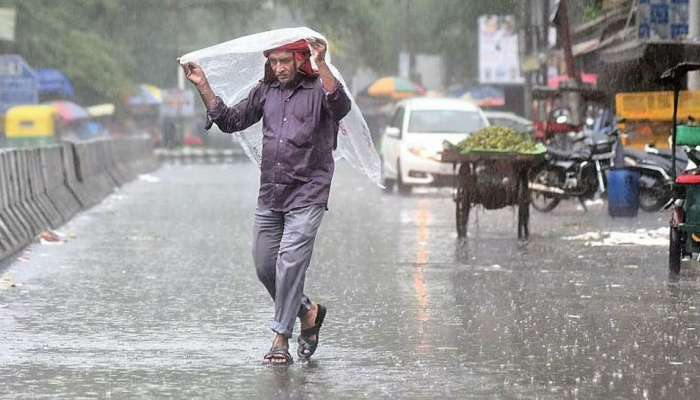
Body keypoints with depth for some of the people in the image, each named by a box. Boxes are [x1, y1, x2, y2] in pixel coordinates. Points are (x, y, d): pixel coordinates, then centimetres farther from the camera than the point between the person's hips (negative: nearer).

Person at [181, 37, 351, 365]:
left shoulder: (318, 89, -6)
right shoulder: (265, 92, 11)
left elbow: (340, 107, -27)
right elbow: (230, 121, 13)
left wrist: (321, 66, -37)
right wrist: (203, 87, 5)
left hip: (306, 193, -6)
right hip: (270, 194, 6)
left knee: (290, 262, -12)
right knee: (264, 265, 7)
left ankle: (281, 338, -5)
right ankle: (308, 311, 28)